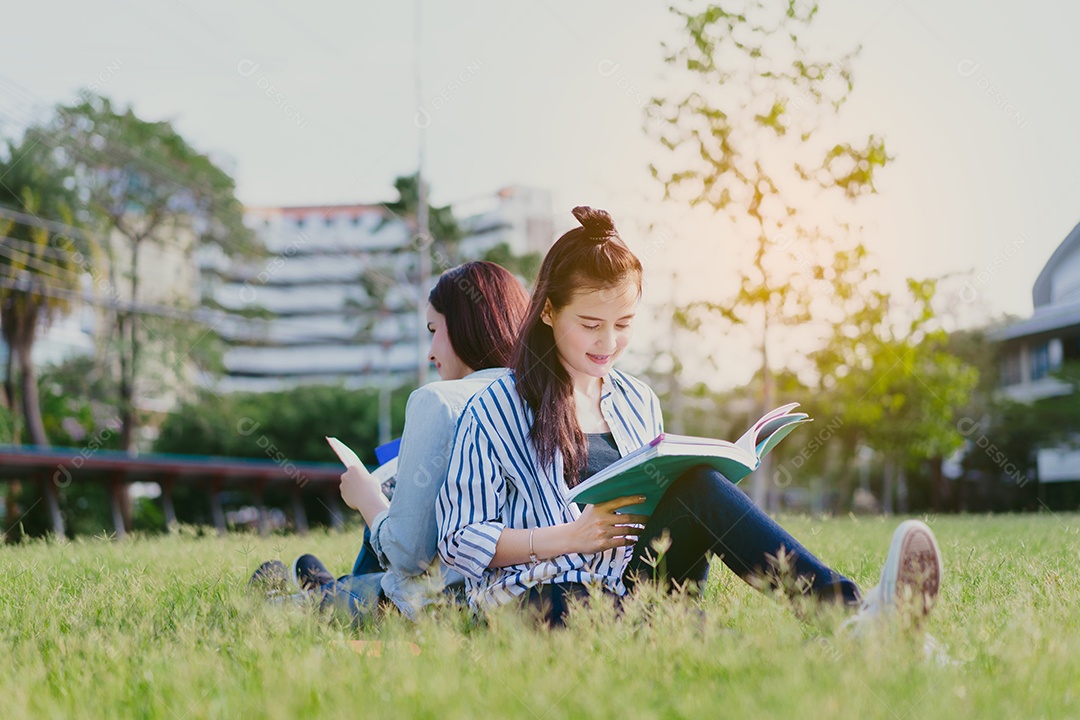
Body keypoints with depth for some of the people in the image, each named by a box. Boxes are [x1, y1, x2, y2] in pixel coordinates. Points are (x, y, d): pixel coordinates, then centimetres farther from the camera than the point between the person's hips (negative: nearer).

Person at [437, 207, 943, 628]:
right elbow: (461, 538, 0)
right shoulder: (495, 411, 5)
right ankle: (850, 615, -56)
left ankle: (847, 608, -45)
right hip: (544, 595, -5)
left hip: (632, 586, 6)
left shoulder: (639, 403, 23)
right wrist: (571, 536, -12)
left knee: (698, 488, -28)